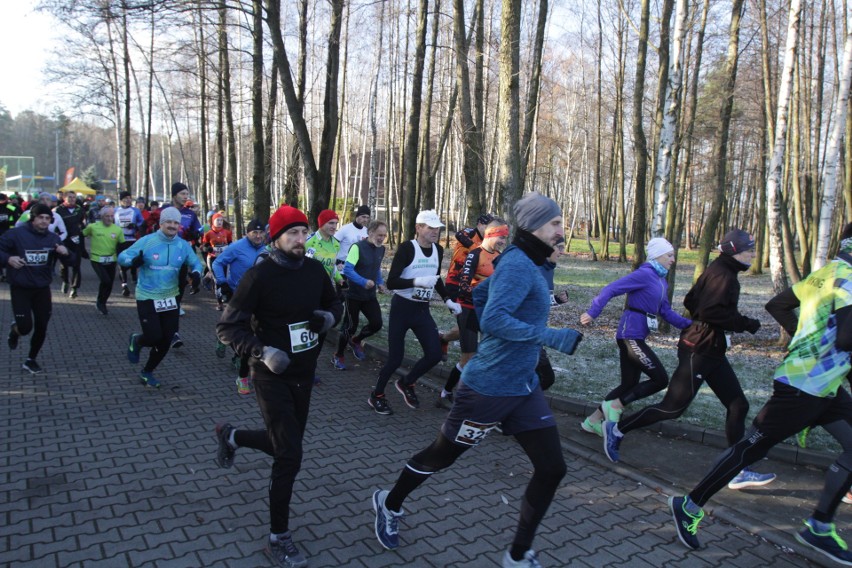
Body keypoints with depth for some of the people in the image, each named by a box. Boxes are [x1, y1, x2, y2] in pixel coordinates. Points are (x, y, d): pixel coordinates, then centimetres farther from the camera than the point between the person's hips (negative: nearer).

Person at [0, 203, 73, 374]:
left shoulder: (53, 238, 1)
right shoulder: (16, 234, -10)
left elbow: (70, 260, 2)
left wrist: (65, 252, -20)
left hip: (42, 289, 4)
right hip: (20, 289, -4)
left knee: (41, 328, 8)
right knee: (25, 327, -10)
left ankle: (31, 360, 28)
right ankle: (14, 330, 29)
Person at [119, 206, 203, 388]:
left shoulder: (183, 245, 0)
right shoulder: (146, 241, -11)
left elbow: (195, 263, 12)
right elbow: (122, 256, -7)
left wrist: (196, 274, -12)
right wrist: (133, 260, -30)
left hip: (171, 298, 4)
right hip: (147, 298, -4)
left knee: (166, 339, 8)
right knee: (154, 337, -10)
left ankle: (147, 372, 32)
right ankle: (136, 341, 29)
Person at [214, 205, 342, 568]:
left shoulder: (315, 269, -2)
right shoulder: (260, 276, -18)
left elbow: (334, 303, 15)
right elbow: (228, 326, -15)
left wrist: (329, 317, -8)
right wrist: (262, 352, -27)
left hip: (304, 374, 6)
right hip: (273, 376, -6)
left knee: (285, 445, 19)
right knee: (289, 456, -8)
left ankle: (231, 437, 49)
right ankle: (278, 539, 12)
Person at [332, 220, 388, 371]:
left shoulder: (381, 249, 4)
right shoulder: (358, 247, -19)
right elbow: (347, 270, -24)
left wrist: (380, 283, 4)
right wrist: (364, 282, -36)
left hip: (370, 295, 6)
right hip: (354, 295, -6)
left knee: (377, 323, -2)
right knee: (350, 327, 1)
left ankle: (355, 341, 27)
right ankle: (338, 356, 23)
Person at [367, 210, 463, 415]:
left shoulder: (438, 250, 4)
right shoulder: (407, 248, -15)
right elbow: (391, 282, -20)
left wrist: (448, 300, 11)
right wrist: (417, 282, -30)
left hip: (422, 310, 6)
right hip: (402, 308, -6)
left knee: (435, 354, -3)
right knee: (395, 358, -1)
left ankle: (406, 383, 24)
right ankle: (376, 396, 24)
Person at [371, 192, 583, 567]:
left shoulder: (524, 263, 8)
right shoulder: (518, 265, -20)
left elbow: (479, 294, 20)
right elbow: (494, 318, -32)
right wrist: (554, 337, -30)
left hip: (524, 388, 9)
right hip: (489, 388, -9)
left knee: (552, 469, 6)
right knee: (440, 456, 12)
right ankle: (389, 504, 40)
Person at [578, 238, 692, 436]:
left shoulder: (661, 281, 15)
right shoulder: (645, 274, -13)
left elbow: (666, 312, 18)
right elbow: (611, 289, -18)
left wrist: (689, 325, 7)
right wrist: (592, 313, -22)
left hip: (636, 337, 10)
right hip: (630, 336, -10)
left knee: (629, 385, 13)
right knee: (660, 379, -6)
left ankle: (592, 421, 20)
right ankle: (615, 406, 4)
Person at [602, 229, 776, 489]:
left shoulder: (717, 271, 13)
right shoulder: (723, 275, -15)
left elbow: (691, 301, 13)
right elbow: (712, 312, -25)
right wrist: (746, 324, -15)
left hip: (711, 351, 10)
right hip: (699, 350, -10)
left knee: (738, 406, 10)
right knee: (673, 407, -3)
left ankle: (737, 470, 16)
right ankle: (617, 429, 9)